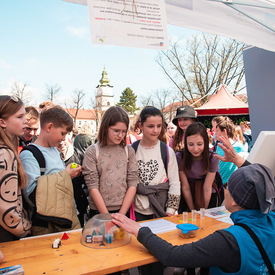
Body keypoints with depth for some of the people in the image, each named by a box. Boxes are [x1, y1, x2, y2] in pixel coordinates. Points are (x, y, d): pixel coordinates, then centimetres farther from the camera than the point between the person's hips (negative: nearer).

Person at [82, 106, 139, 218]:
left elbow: (132, 185, -2)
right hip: (98, 212, -2)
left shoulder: (129, 151, 1)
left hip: (124, 210, 2)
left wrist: (121, 215, -10)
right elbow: (93, 188, -10)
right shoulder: (92, 151, -6)